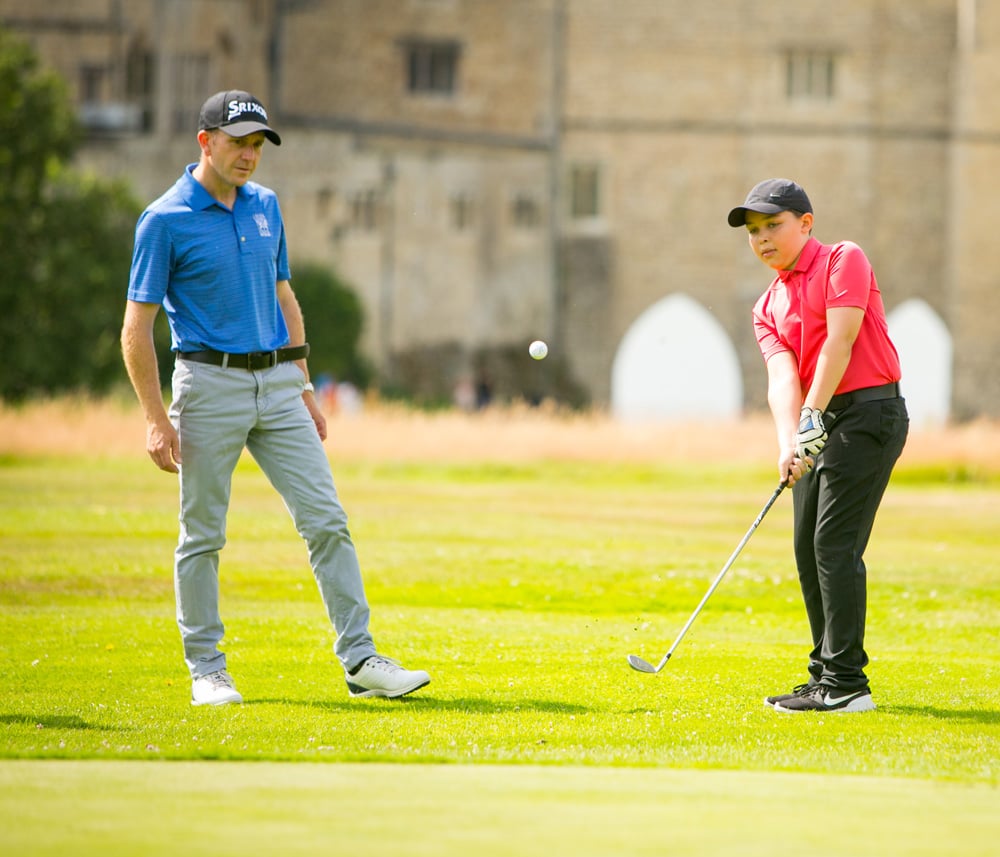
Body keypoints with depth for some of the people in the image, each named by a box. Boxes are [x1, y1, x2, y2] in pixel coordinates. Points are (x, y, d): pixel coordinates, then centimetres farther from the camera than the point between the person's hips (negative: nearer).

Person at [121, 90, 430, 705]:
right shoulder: (165, 220, -8)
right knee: (204, 534, 2)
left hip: (278, 385, 5)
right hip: (211, 384, -5)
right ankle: (207, 671, 12)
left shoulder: (265, 205, 11)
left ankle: (361, 660, -1)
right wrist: (157, 420, -14)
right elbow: (138, 326, -8)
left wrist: (304, 389, 17)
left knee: (327, 520, -2)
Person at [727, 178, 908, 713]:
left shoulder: (844, 260, -4)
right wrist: (789, 441, -20)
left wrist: (812, 417, -21)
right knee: (809, 548, 8)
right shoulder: (767, 307, 14)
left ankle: (846, 683, -13)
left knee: (835, 543, -14)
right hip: (818, 426, 8)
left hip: (868, 412, -8)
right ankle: (827, 677, 17)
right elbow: (782, 374, -2)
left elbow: (839, 342, -15)